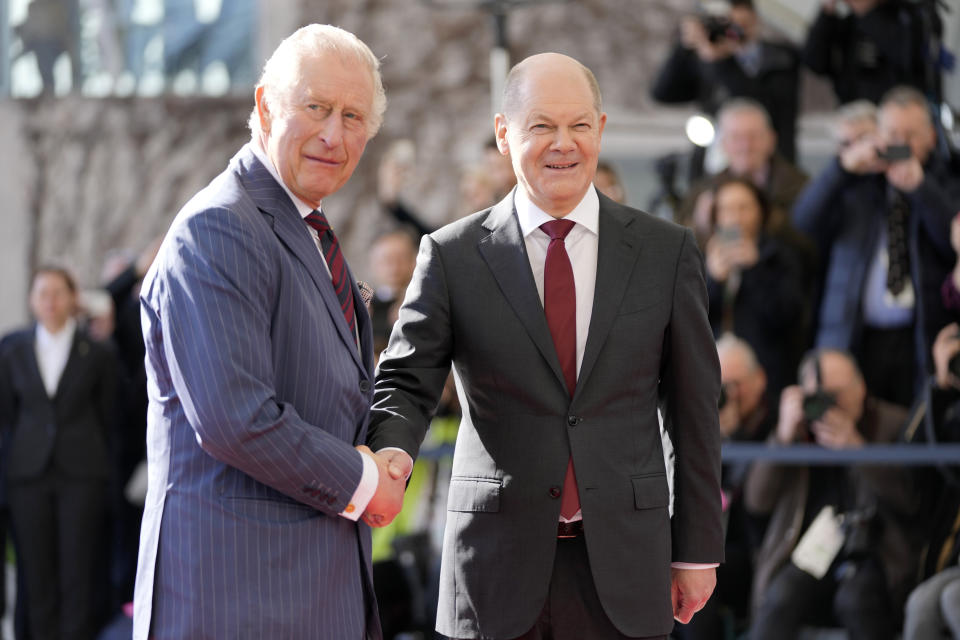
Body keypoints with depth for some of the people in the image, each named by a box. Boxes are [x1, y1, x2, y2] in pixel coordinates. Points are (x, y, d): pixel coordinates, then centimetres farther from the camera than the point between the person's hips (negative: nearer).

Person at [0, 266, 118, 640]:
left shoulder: (97, 354, 3)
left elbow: (107, 417, 6)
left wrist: (92, 461, 4)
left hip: (81, 473, -2)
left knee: (78, 575, -5)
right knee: (37, 573, 0)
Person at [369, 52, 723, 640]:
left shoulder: (665, 251, 5)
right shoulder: (453, 256, 2)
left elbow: (694, 410, 7)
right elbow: (407, 385, 1)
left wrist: (698, 549, 6)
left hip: (621, 566, 1)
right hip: (499, 566, 0)